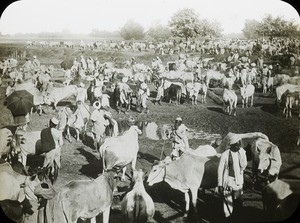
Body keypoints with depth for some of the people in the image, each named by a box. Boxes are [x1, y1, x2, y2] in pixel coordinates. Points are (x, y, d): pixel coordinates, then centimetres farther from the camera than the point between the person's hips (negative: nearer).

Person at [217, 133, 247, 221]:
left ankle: (236, 217, 30)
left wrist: (241, 153, -19)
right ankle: (228, 217, 19)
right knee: (228, 201, 3)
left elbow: (244, 165, -11)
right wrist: (220, 184, -7)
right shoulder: (225, 154, -12)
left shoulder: (242, 152, -1)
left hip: (238, 181, 3)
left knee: (238, 202, 10)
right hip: (228, 180, -3)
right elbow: (220, 170, -7)